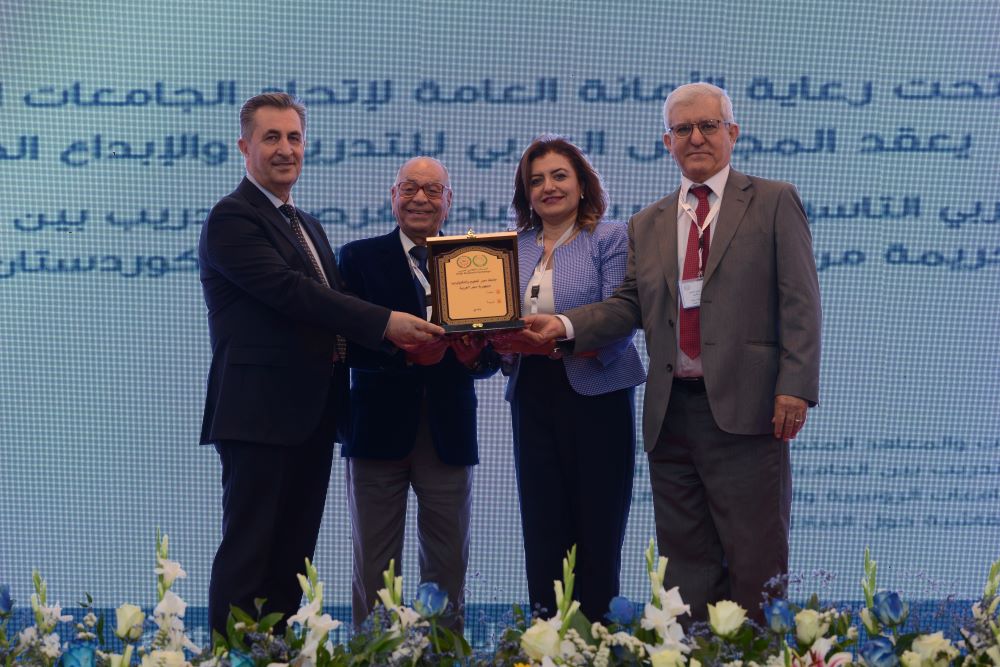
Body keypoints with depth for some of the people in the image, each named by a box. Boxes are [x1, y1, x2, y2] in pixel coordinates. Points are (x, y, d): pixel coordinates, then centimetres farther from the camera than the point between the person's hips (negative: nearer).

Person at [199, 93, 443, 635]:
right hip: (259, 413, -9)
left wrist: (408, 337, 0)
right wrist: (384, 323, -22)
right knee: (248, 556, -6)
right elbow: (289, 290, -20)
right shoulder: (232, 219, -8)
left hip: (309, 415, 9)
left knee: (293, 557, 9)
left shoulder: (308, 226, 21)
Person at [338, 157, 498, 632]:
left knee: (448, 570, 7)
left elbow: (493, 355, 5)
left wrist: (477, 355, -17)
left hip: (449, 435, 2)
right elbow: (347, 343, -8)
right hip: (381, 430, -2)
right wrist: (404, 349, -22)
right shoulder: (361, 258, 3)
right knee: (374, 570, 4)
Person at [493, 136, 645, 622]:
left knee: (597, 529, -2)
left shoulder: (611, 239, -1)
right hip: (533, 399, 4)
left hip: (596, 396, -4)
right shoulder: (514, 249, 13)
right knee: (542, 530, 4)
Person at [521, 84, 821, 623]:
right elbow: (630, 305, 12)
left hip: (744, 407, -4)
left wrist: (795, 388, -12)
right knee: (686, 566, 8)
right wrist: (564, 325, -5)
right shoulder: (647, 225, 18)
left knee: (757, 562, -2)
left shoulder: (773, 203, 5)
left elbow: (799, 303, -2)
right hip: (671, 412, 5)